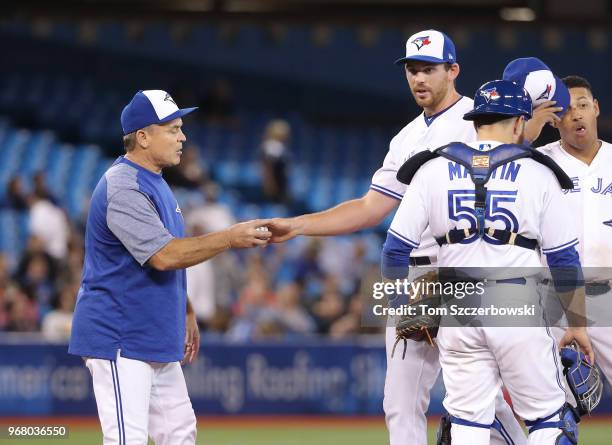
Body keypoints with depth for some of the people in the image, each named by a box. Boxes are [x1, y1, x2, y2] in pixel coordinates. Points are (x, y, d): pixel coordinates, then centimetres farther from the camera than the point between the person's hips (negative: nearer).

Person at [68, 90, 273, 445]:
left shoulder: (156, 183, 14)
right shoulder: (123, 188, -19)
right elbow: (164, 255, -27)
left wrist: (186, 312, 21)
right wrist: (230, 239, -22)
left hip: (156, 339, 11)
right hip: (119, 339, -11)